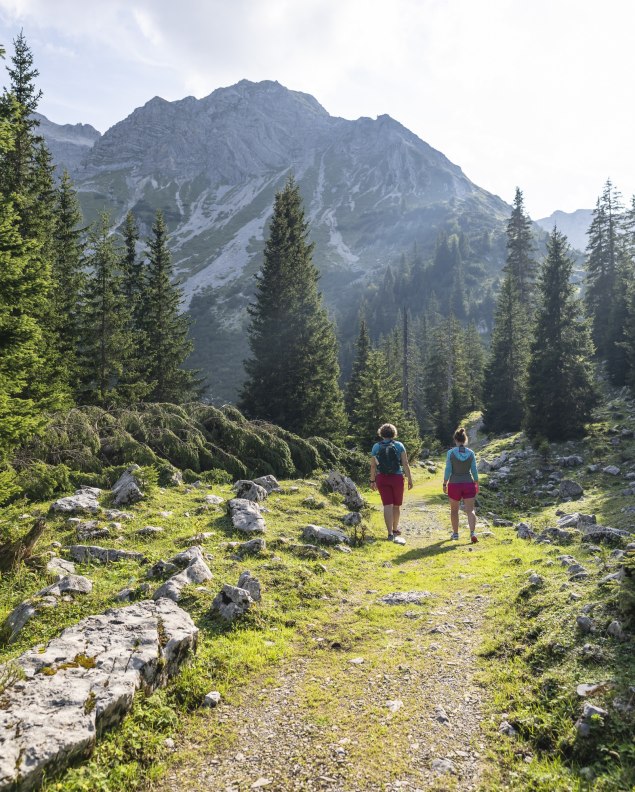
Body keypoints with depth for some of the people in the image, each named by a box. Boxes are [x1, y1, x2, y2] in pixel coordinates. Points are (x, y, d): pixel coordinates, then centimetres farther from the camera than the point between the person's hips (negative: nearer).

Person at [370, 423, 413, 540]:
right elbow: (405, 464, -6)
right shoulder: (399, 445, -3)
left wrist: (372, 480, 13)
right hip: (397, 478, 0)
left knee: (387, 505, 1)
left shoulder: (376, 447, 0)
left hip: (381, 479, 1)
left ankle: (390, 533, -7)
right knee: (397, 505, 16)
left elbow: (373, 466, 2)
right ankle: (395, 529, 31)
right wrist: (410, 479, 0)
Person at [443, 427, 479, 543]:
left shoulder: (451, 452, -9)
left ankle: (455, 533, 26)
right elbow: (474, 471, 0)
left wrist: (444, 484, 2)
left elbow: (448, 470, -9)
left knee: (454, 510, 15)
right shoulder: (471, 453, -2)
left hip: (454, 484, -1)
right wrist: (477, 485, 11)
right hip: (468, 484, 1)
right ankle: (472, 532, -18)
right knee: (470, 510, 1)